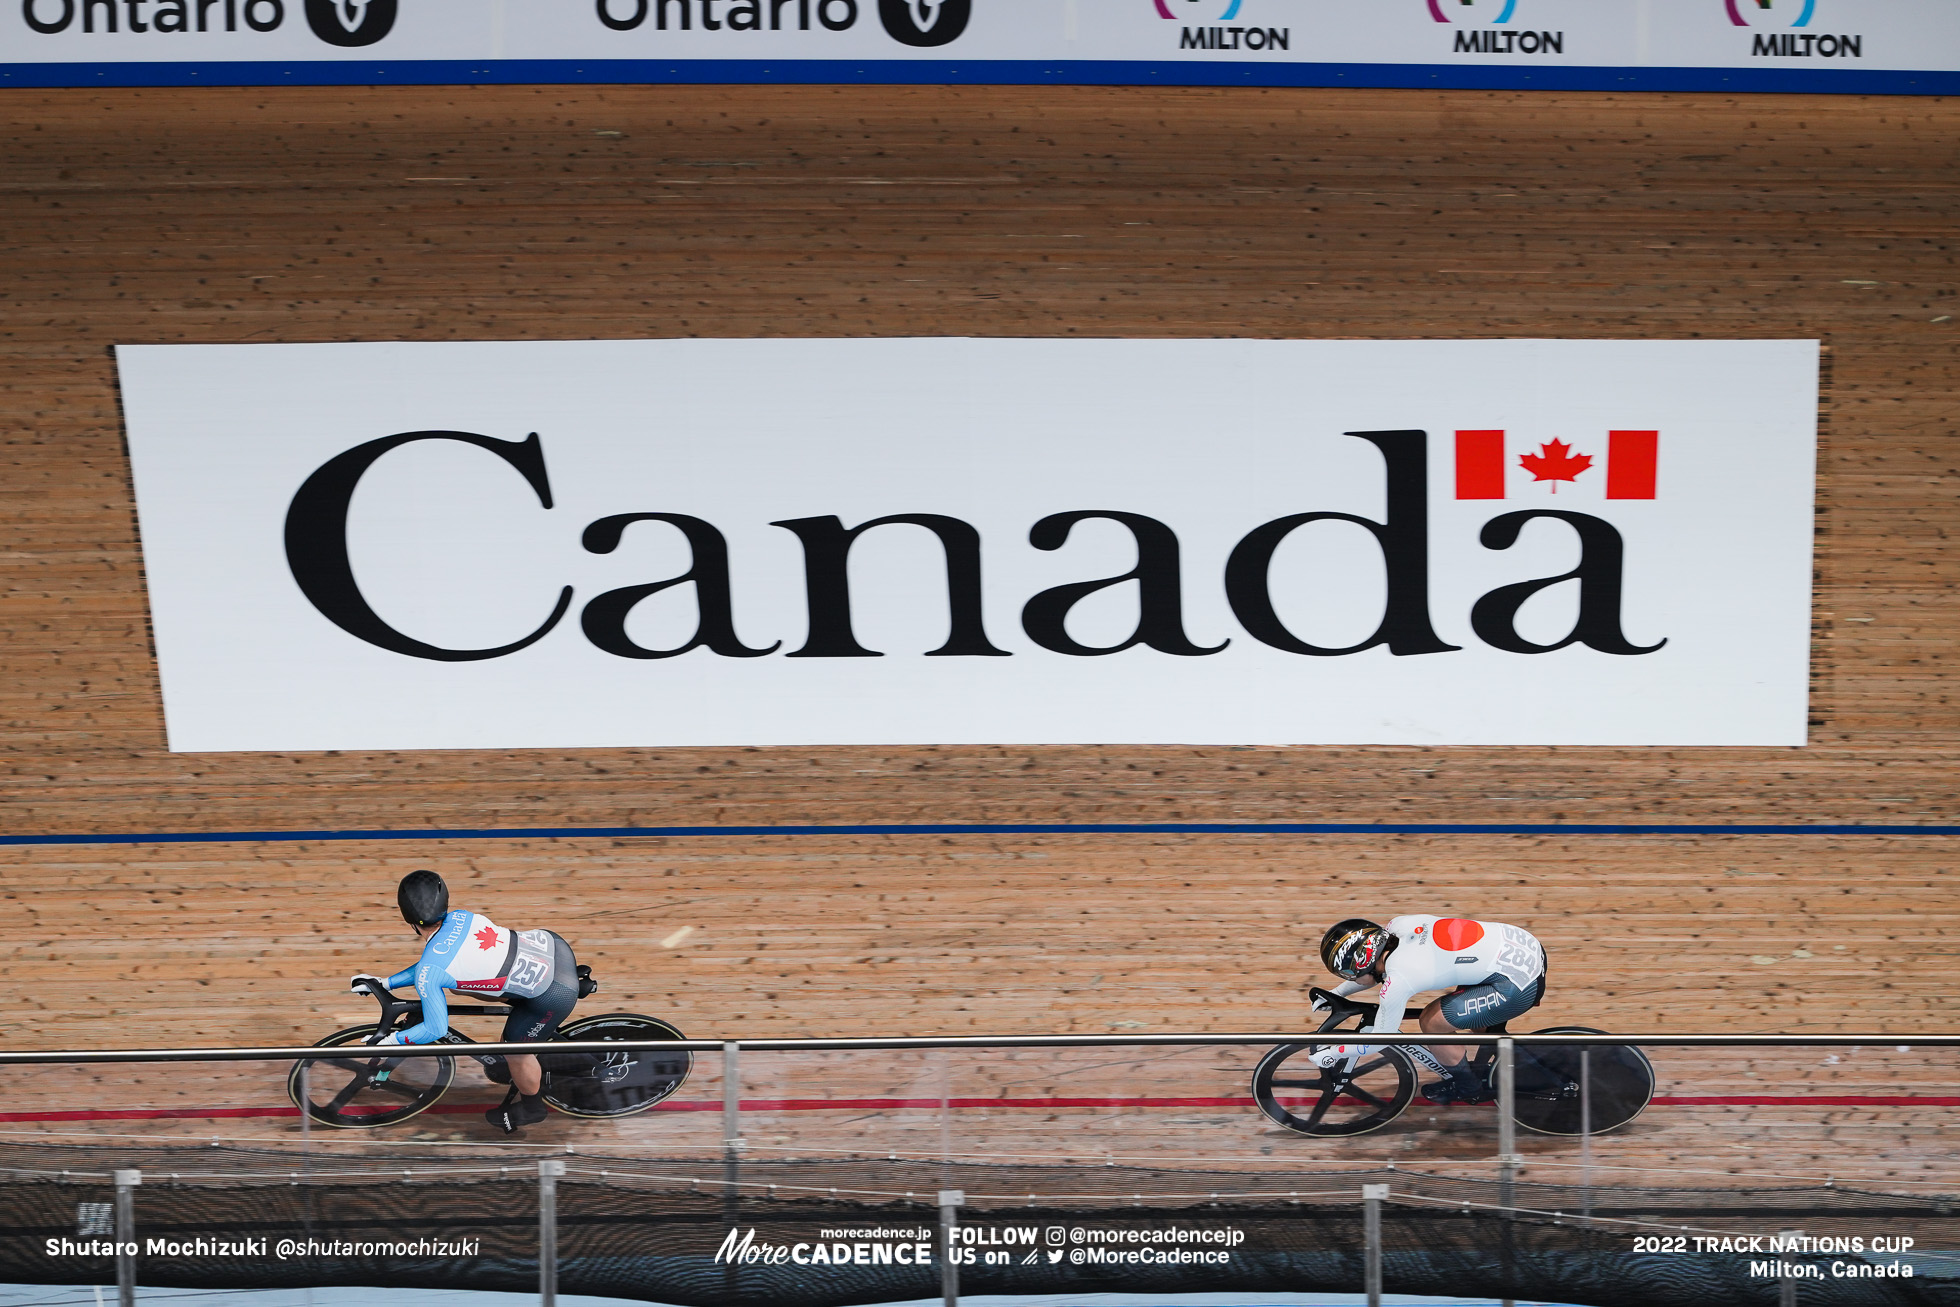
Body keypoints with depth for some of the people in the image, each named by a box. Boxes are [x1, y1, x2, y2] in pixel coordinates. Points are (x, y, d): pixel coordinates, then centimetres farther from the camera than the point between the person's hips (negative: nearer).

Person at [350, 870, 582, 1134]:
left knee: (515, 1051, 15)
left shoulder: (428, 973, -17)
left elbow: (437, 1029, -9)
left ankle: (532, 1107, 41)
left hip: (555, 993, -8)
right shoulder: (459, 918, 3)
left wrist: (392, 1040, 6)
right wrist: (385, 982, 22)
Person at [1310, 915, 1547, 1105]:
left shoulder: (1397, 983, -16)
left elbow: (1379, 1040, 0)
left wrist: (1331, 1054, 13)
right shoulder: (1400, 925, 4)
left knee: (1432, 1023, 2)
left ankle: (1468, 1087, 23)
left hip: (1519, 984, -9)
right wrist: (1336, 993, 29)